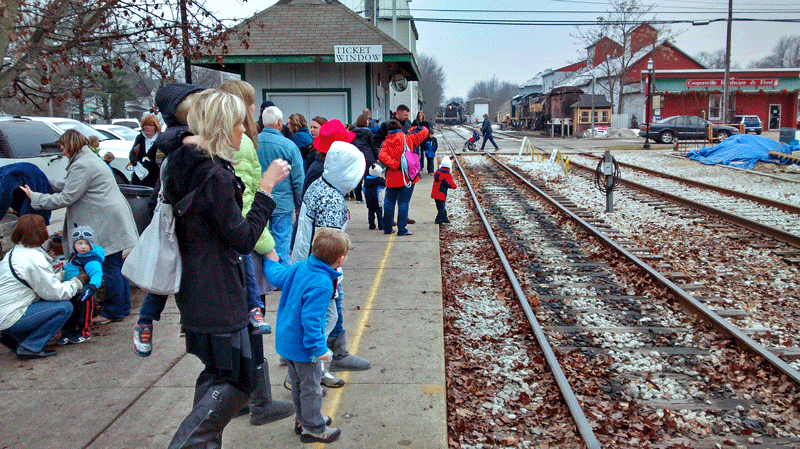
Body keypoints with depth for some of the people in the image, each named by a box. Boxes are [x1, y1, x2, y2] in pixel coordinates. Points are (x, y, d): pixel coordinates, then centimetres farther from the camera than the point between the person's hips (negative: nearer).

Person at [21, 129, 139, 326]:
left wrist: (35, 197, -6)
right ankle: (123, 306, 23)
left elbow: (66, 198, -15)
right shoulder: (90, 159, 19)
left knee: (110, 267, -3)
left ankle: (114, 311, 5)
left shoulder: (81, 166, -15)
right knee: (116, 265, 15)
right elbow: (70, 185, 30)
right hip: (113, 219, 11)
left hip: (108, 222, -11)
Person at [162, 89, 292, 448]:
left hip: (194, 291, 10)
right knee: (239, 379, 2)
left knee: (217, 372, 21)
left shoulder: (184, 165, 9)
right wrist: (266, 186, -15)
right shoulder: (215, 175, -20)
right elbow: (244, 238, -18)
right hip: (217, 295, -10)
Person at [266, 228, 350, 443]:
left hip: (285, 340, 9)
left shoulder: (301, 267, -6)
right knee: (311, 388, 9)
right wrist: (318, 348, -25)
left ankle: (302, 419, 41)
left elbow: (276, 276, 8)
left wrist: (270, 261, 28)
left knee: (298, 383, 24)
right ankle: (313, 429, 24)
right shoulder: (321, 285, -30)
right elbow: (310, 319, -31)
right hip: (302, 347, -9)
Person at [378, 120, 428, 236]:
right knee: (403, 203, 1)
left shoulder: (386, 142, 0)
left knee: (389, 202, 13)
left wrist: (394, 164, -15)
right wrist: (418, 128, 23)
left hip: (392, 178, 2)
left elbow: (382, 156, -16)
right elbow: (424, 132, 4)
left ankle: (387, 228, 20)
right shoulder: (407, 138, -2)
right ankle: (401, 230, 1)